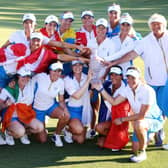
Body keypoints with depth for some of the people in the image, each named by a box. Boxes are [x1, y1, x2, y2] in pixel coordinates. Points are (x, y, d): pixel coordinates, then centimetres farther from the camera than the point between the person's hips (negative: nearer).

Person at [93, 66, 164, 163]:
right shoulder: (128, 89, -7)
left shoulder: (147, 91, -29)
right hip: (142, 120, 7)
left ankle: (142, 153, -17)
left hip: (155, 120, -7)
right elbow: (114, 102, -4)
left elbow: (142, 115, -28)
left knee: (138, 124, -39)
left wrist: (122, 119, -23)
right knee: (135, 149, 4)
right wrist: (101, 89, -12)